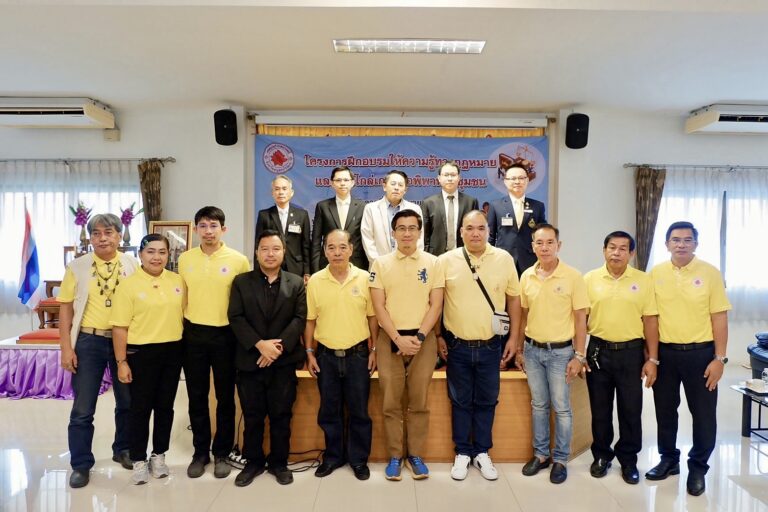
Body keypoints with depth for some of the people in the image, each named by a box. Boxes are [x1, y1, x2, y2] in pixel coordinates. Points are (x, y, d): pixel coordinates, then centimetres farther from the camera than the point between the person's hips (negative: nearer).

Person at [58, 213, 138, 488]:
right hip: (89, 342, -1)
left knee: (127, 402, 14)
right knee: (83, 408, 6)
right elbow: (66, 308, 0)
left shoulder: (132, 265, 0)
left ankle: (122, 449, 35)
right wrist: (66, 348, -6)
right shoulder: (77, 266, -2)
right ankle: (81, 464, 22)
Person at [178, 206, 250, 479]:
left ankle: (222, 453, 24)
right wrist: (182, 328, 10)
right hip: (193, 334, 3)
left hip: (225, 335, -2)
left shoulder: (238, 260, -7)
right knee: (196, 396, 11)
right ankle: (200, 452, 27)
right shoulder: (185, 259, 3)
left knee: (225, 396, 9)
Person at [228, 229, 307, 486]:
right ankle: (253, 461, 27)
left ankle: (279, 462, 24)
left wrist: (279, 345, -15)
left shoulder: (296, 283, 5)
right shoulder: (241, 282, 5)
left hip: (284, 361, 0)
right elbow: (235, 317, -4)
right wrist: (259, 344, -16)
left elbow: (300, 318, -3)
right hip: (250, 360, 0)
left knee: (281, 415, 7)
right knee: (252, 416, 10)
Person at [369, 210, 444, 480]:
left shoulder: (433, 262, 2)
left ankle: (416, 455, 21)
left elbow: (436, 305, 0)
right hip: (390, 339, 0)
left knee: (419, 402, 7)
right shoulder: (380, 263, 2)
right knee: (391, 402, 5)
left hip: (423, 338, 0)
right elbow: (379, 307, -2)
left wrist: (418, 337, -11)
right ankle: (395, 456, 19)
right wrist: (399, 338, -11)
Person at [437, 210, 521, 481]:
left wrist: (514, 337, 2)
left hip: (491, 346, 1)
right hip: (457, 346, 0)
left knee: (486, 401, 13)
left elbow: (514, 298, 4)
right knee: (460, 401, 13)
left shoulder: (504, 259, -3)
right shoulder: (446, 261, -5)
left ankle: (482, 452, 30)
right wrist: (438, 336, 1)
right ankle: (462, 452, 29)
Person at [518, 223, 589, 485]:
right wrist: (519, 350, 10)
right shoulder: (526, 276, 1)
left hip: (561, 351, -3)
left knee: (561, 408, 7)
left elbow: (580, 319, -7)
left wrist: (579, 356, -9)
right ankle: (541, 454, 29)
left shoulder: (573, 276, -9)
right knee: (538, 405, 14)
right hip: (532, 349, 3)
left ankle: (560, 459, 23)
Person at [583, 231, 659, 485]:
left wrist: (652, 359, -3)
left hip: (631, 352, 0)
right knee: (600, 409, 11)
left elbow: (650, 321, 0)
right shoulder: (590, 279, -1)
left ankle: (628, 459, 26)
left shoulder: (644, 281, -1)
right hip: (598, 351, 1)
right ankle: (602, 455, 28)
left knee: (631, 409, 8)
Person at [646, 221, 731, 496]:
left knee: (703, 414, 8)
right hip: (664, 352, 2)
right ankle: (669, 459, 32)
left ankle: (698, 467, 26)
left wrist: (719, 358, -8)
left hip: (700, 352, -2)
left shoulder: (710, 273, -5)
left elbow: (719, 318, -5)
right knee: (665, 410, 14)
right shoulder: (655, 274, 0)